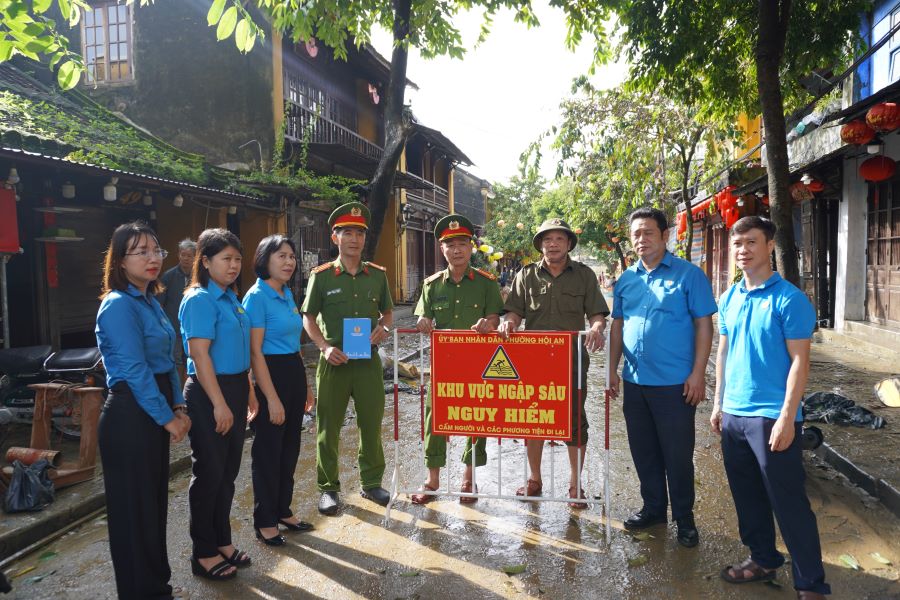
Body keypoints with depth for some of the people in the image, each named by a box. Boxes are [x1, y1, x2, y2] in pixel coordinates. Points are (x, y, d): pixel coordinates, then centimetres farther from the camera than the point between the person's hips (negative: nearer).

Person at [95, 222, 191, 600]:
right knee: (135, 506, 5)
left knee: (155, 500, 18)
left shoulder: (150, 301, 11)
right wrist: (167, 417, -14)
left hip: (154, 413, 9)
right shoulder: (119, 305, -16)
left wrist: (178, 407, 8)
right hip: (130, 416, -9)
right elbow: (134, 370, -20)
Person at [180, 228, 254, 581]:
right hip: (209, 393, -8)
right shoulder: (199, 300, -14)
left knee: (228, 471, 16)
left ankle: (222, 542, 31)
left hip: (235, 388, 8)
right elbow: (199, 354, -20)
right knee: (209, 473, 4)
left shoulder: (231, 298, 11)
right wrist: (219, 404, -21)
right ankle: (204, 554, 19)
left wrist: (246, 393, 16)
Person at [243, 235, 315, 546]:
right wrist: (272, 398, -19)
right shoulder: (257, 296, -14)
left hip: (295, 373, 8)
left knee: (290, 448, 16)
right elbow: (255, 352, -17)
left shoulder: (288, 294, 10)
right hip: (271, 375, -8)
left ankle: (283, 511, 32)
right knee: (268, 451, 5)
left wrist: (305, 385, 18)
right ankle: (265, 521, 20)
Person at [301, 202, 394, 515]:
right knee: (328, 427, 6)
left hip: (369, 360, 2)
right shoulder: (321, 276, -3)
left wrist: (384, 328, -6)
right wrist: (325, 347, -12)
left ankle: (372, 482, 28)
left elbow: (388, 311, 15)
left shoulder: (377, 275, 5)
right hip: (334, 361, -2)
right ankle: (328, 487, 23)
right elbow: (308, 318, 3)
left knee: (372, 424, 10)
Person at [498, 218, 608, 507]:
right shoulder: (526, 275, 7)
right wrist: (509, 321, -19)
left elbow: (597, 313, 4)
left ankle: (575, 485, 19)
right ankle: (534, 480, 25)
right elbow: (515, 310, 4)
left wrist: (596, 327, -18)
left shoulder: (584, 275, 6)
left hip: (572, 359, -1)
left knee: (575, 422, 5)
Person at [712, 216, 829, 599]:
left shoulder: (789, 299, -10)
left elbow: (799, 361, -12)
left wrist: (787, 418, -16)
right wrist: (718, 403, 13)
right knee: (747, 496, 17)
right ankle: (763, 559, 35)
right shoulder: (729, 299, 8)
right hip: (733, 415, 6)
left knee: (788, 503, 2)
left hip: (772, 418, -6)